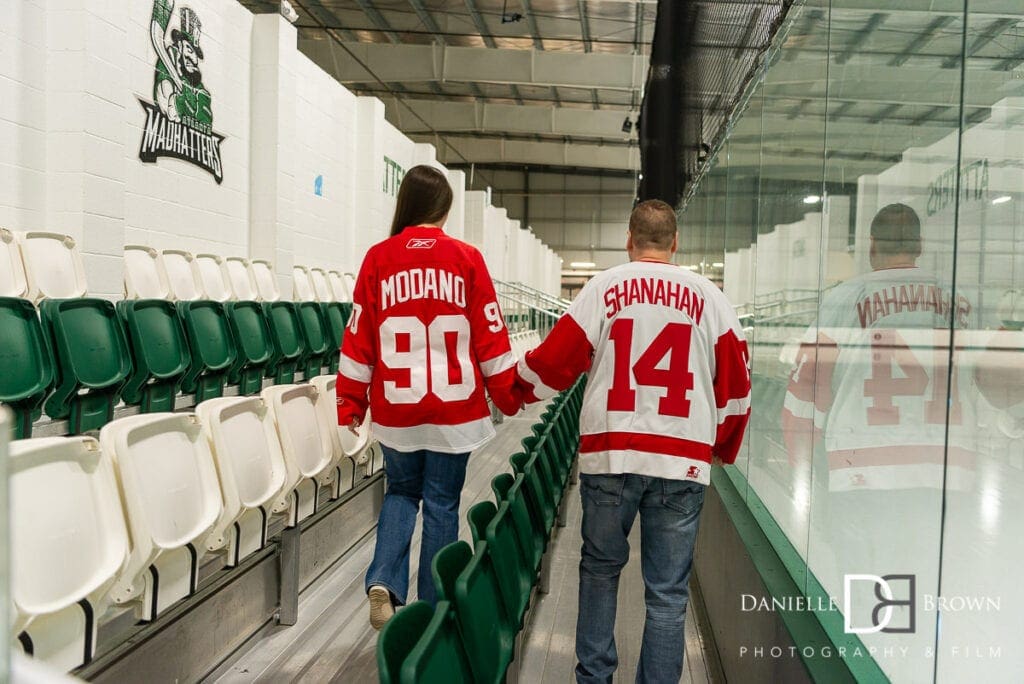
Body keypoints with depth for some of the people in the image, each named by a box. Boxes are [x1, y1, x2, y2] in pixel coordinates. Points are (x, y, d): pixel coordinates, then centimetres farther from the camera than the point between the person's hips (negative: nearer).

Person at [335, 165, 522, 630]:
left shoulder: (378, 258, -2)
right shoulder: (465, 259, -4)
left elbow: (358, 338, 0)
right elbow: (490, 335, -2)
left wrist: (350, 405, 9)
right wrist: (509, 396, 10)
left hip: (395, 410, 1)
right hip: (455, 408, -1)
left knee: (401, 493, 21)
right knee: (442, 505, 12)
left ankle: (384, 582, 2)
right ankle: (432, 609, 19)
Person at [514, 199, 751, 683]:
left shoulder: (605, 287, 2)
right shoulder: (707, 296, 5)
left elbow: (555, 360, 2)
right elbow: (735, 380, 9)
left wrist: (517, 387, 22)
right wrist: (723, 449, 23)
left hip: (609, 454, 0)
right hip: (683, 461, 0)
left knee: (600, 568, 19)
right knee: (668, 591, 8)